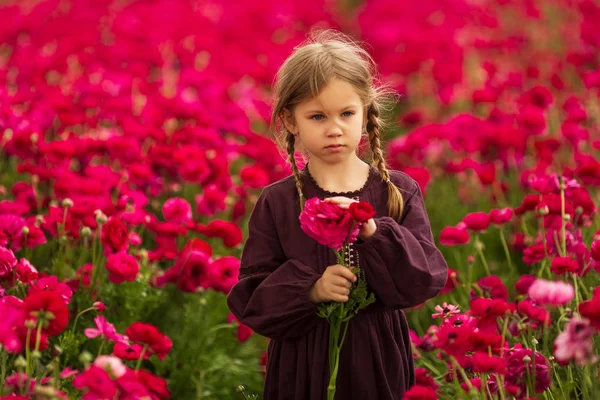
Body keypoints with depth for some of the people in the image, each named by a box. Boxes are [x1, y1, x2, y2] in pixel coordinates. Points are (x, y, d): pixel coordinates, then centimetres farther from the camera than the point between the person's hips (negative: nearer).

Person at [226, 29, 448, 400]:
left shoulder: (400, 192, -1)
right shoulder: (276, 203, -3)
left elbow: (428, 278, -9)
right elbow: (250, 297, -4)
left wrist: (374, 233, -24)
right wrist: (310, 290, -21)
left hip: (376, 363, 0)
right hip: (303, 367, 0)